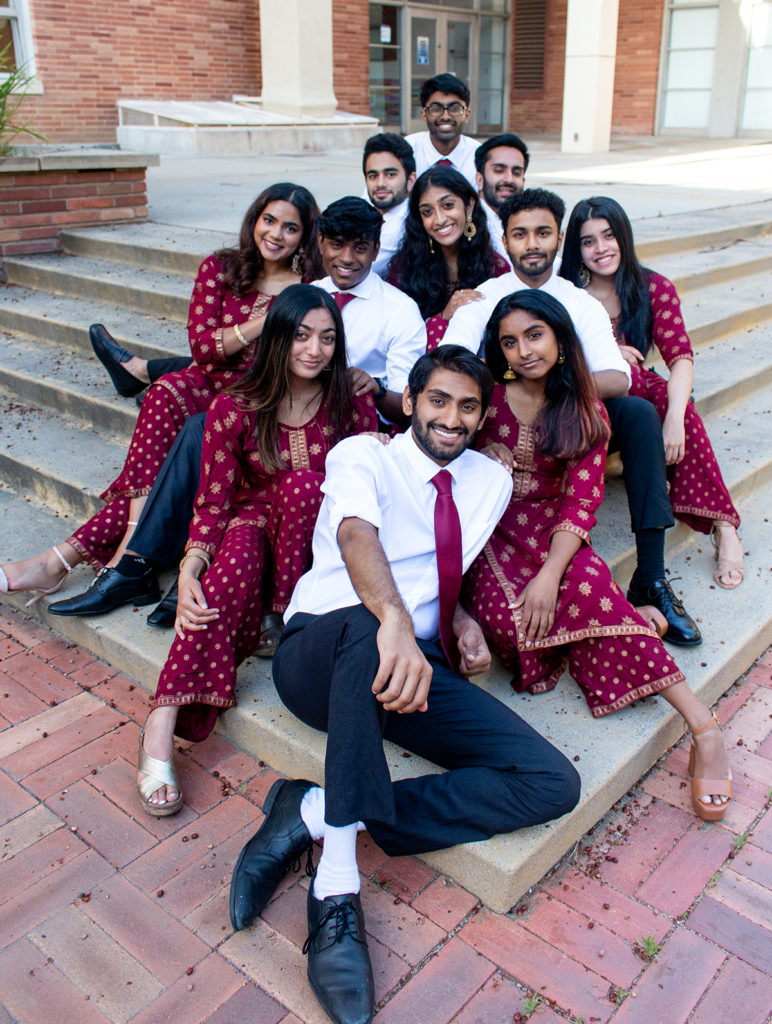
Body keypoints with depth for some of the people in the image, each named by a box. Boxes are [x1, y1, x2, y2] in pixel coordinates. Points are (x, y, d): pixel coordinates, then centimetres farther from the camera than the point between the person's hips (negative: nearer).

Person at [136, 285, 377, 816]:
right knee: (233, 564, -36)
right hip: (254, 519, -1)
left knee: (303, 481, -31)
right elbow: (212, 503, -10)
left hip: (320, 532, 2)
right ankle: (162, 726, -42)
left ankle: (290, 613, -17)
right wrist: (190, 570, -26)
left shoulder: (352, 405, -3)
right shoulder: (235, 408, -8)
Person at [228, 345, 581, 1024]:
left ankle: (312, 814, -20)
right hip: (318, 654, -4)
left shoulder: (492, 482, 17)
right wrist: (394, 620, -43)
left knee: (554, 784, -17)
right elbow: (356, 534, -22)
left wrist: (462, 620, 5)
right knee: (365, 624, -42)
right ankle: (338, 889, -34)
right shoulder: (362, 455, 1)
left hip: (417, 665, 5)